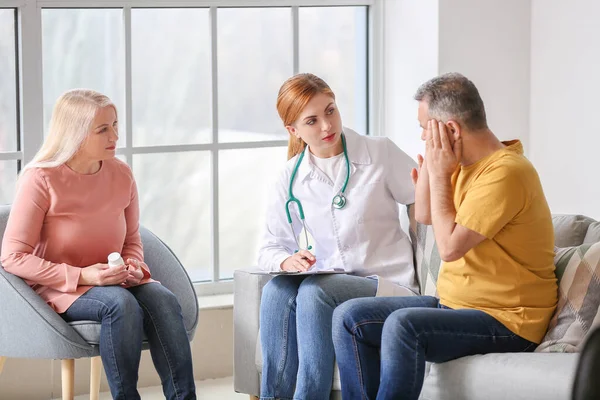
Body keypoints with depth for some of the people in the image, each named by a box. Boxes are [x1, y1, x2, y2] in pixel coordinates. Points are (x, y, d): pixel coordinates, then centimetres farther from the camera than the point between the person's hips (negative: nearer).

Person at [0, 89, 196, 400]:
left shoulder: (121, 175, 3)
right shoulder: (40, 179, -13)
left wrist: (134, 266, -7)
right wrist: (82, 276, -22)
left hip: (112, 281, 5)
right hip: (57, 290, -5)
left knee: (163, 300, -26)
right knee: (121, 303, -35)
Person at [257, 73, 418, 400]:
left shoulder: (381, 153, -1)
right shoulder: (290, 179, 8)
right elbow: (270, 248, 11)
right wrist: (287, 260, -11)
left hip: (387, 286, -3)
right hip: (327, 283, 3)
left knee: (315, 290, -32)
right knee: (276, 290, -28)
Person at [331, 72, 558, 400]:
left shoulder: (505, 172, -20)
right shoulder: (469, 164, 10)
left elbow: (449, 247, -22)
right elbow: (424, 215, 20)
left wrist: (440, 174, -14)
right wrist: (430, 162, 5)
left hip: (506, 321, -10)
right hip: (454, 303, 10)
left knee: (403, 325, -33)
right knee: (349, 317, -1)